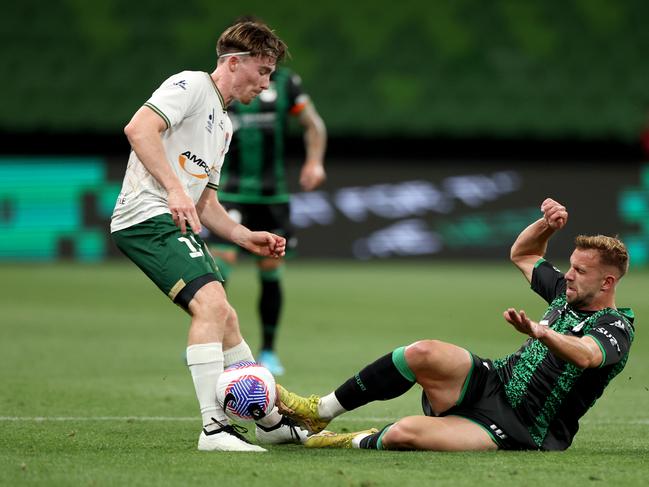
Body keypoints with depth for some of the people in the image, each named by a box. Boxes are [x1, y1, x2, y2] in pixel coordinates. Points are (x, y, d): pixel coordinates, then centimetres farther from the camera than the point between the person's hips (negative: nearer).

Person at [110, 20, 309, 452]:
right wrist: (175, 189, -28)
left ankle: (272, 421, 30)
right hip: (148, 216, -10)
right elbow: (139, 128, -21)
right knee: (211, 302, -24)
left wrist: (247, 237, 14)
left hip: (177, 222, 10)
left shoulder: (224, 125, 25)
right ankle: (215, 428, -27)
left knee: (225, 319, 17)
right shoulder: (191, 85, -4)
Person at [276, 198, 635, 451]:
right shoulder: (567, 293, 13)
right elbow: (521, 254, 30)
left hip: (515, 432, -7)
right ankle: (319, 411, -11)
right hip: (490, 383, 8)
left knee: (404, 433, -29)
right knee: (423, 353, -25)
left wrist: (539, 332, -56)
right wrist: (548, 225, 9)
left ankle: (361, 443, 6)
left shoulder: (616, 328, -13)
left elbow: (585, 355, -37)